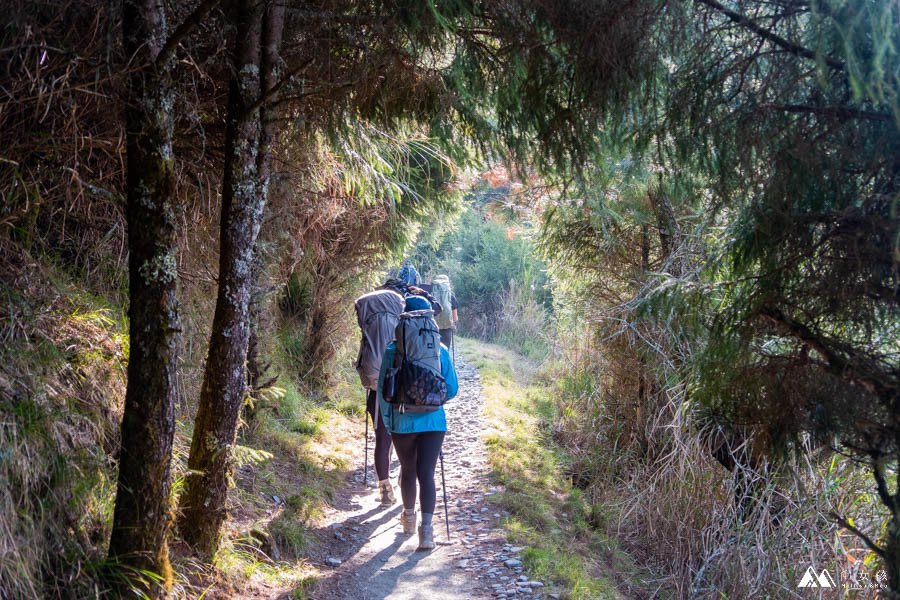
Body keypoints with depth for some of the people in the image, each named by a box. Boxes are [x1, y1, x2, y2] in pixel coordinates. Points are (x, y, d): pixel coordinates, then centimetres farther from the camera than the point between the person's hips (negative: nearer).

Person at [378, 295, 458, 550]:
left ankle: (409, 518, 38)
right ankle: (426, 530, -9)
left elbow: (383, 391, -3)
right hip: (434, 422, 0)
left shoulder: (392, 351, -9)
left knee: (408, 471, 19)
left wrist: (387, 422, 10)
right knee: (427, 474, 2)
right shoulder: (440, 350, -6)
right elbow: (452, 389, 1)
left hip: (403, 422, 0)